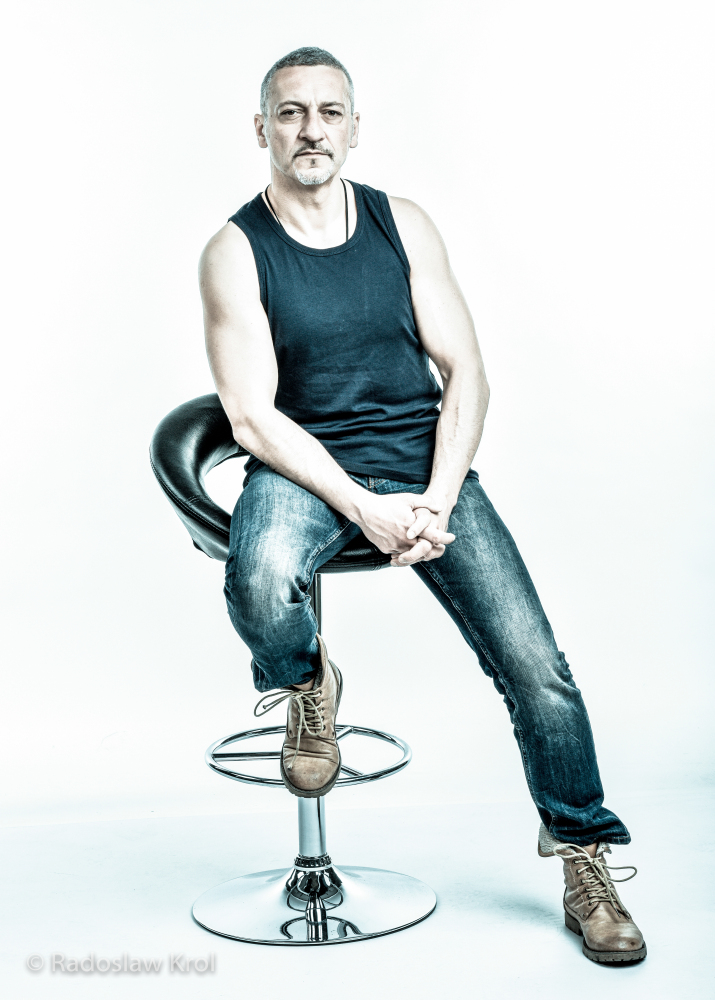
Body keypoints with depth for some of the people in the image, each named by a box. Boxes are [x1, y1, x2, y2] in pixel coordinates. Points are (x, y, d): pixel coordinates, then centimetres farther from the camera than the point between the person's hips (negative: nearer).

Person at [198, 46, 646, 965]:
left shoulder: (404, 226, 6)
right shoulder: (236, 251, -3)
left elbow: (465, 376, 3)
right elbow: (253, 417, -9)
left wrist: (436, 503, -11)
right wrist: (364, 508, -20)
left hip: (425, 464, 2)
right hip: (303, 467, -2)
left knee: (535, 664, -11)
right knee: (259, 579, -37)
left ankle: (582, 854, 12)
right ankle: (305, 684, 1)